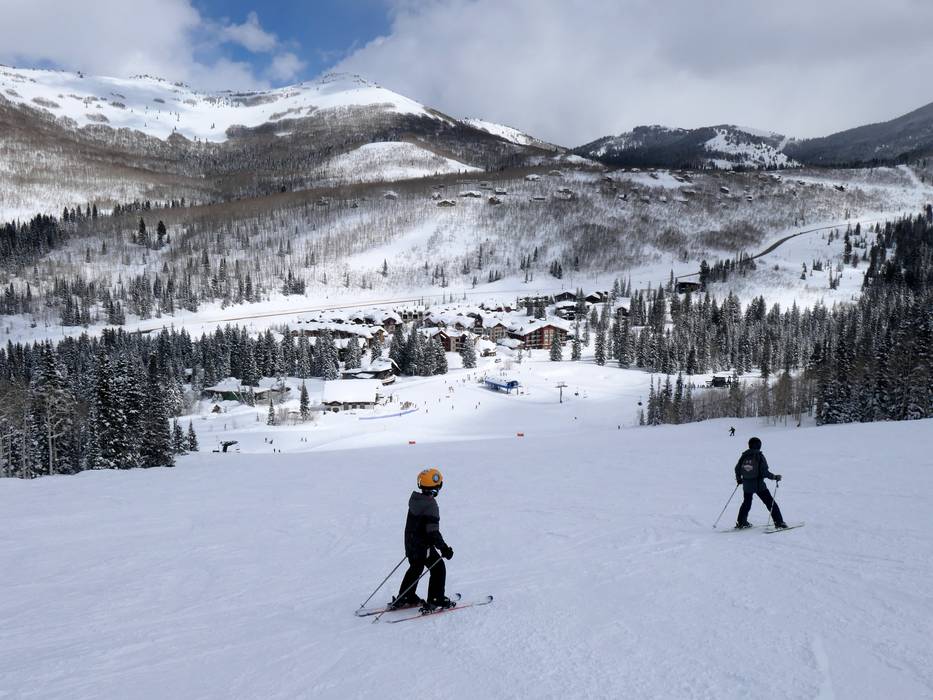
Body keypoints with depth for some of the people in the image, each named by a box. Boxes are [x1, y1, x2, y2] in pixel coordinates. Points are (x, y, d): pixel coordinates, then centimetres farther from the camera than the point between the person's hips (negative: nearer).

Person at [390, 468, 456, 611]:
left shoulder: (414, 499, 2)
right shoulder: (430, 504, -25)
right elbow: (433, 531, -27)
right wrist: (444, 548, -22)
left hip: (410, 542, 9)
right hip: (423, 546, -9)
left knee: (415, 568, 25)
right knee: (438, 569, 7)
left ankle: (404, 599, 31)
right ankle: (435, 600, 8)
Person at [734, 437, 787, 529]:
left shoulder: (744, 456, 2)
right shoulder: (759, 456, -12)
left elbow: (737, 468, 7)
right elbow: (764, 472, -17)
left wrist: (739, 479, 23)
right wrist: (775, 477, -4)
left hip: (747, 485, 5)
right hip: (758, 485, -5)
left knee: (746, 503, 23)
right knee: (771, 503, 4)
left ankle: (741, 522, 26)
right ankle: (779, 522, 1)